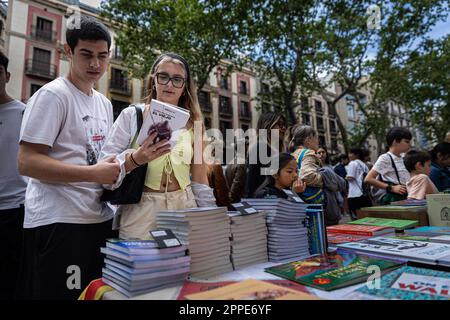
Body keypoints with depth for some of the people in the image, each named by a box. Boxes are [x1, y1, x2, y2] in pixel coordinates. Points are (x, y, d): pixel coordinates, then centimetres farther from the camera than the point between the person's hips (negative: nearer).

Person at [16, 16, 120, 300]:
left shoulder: (105, 103, 15)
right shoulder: (53, 95, -8)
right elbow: (27, 162, -16)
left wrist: (115, 168, 2)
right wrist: (95, 173, -20)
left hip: (100, 218, 8)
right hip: (58, 222, -7)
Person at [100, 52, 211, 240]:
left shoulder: (193, 124, 8)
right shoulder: (131, 115, 0)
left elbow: (200, 181, 11)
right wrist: (135, 159, -23)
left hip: (184, 210, 2)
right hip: (140, 212, -2)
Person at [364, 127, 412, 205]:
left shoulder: (402, 159, 14)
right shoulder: (385, 158, -10)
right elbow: (368, 179, -19)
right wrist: (391, 188, -21)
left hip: (403, 199, 8)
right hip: (391, 199, -8)